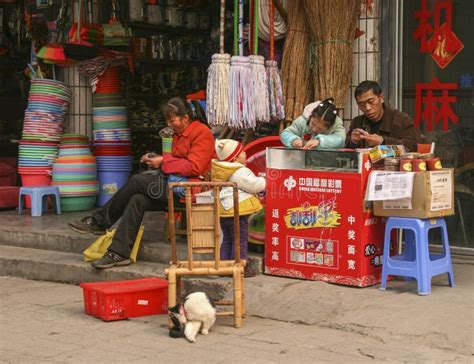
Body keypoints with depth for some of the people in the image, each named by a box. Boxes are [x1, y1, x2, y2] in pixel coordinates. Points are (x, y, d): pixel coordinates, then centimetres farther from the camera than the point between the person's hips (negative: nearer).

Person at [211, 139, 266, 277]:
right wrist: (264, 181, 1)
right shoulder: (240, 172, -18)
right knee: (240, 240, -2)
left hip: (224, 209, 9)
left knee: (227, 240, 16)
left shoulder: (219, 170, 11)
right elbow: (254, 185, -17)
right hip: (237, 210, -9)